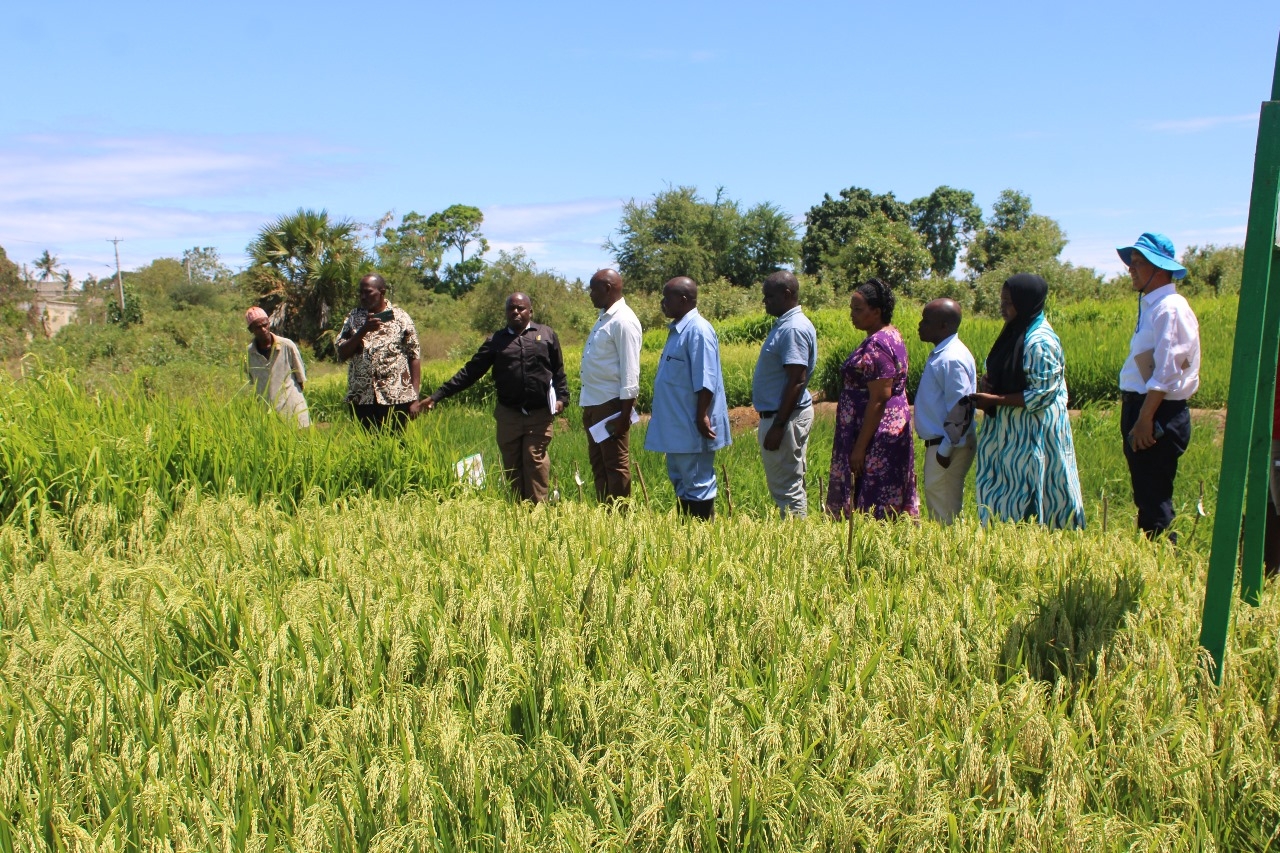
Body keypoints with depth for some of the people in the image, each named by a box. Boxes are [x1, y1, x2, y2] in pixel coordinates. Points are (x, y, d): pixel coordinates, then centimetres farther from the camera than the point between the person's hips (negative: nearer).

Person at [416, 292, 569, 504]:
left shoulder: (546, 335, 9)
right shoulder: (497, 340, 11)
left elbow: (558, 371, 11)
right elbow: (470, 372, 8)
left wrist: (561, 397, -5)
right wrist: (436, 396, 2)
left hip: (540, 415, -2)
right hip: (508, 415, 2)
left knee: (536, 462, -5)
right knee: (511, 466, 5)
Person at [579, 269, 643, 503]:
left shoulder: (623, 321, -14)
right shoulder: (604, 318, 15)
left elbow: (630, 370, -18)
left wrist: (624, 413, -21)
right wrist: (585, 397, 16)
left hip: (611, 404, -10)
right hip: (593, 403, 10)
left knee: (616, 466, -2)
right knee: (598, 463, 15)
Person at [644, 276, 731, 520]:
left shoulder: (698, 331, -17)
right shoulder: (677, 329, 13)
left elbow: (705, 381, -22)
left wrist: (702, 417, -23)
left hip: (692, 427, -10)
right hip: (677, 426, 10)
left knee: (697, 485, -2)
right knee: (680, 482, 17)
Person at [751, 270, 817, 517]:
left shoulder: (794, 329, -18)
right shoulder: (785, 324, 13)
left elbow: (797, 381, -23)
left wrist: (778, 425, -23)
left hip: (787, 417, -10)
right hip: (778, 415, 10)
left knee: (788, 488, -4)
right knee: (789, 485, 15)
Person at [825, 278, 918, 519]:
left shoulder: (877, 345, -18)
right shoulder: (892, 336, 13)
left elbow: (879, 400, -22)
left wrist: (859, 447, -21)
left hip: (878, 434, -11)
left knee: (873, 504, -6)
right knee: (891, 504, 13)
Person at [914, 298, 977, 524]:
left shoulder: (952, 359, -20)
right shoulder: (941, 353, 12)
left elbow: (960, 407, -23)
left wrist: (946, 448, -19)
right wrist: (941, 445, 17)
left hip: (948, 444, -10)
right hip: (939, 441, 10)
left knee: (943, 508, -2)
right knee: (936, 499, 16)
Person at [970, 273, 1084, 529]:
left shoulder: (1040, 341, -17)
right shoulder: (1016, 332, 9)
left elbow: (1043, 394, -20)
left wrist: (994, 400, -19)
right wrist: (987, 381, -1)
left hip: (1033, 433, -9)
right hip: (1010, 430, 9)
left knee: (1027, 496, -3)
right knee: (1005, 493, 11)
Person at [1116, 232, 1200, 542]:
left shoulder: (1170, 309, -14)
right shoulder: (1151, 306, 16)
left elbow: (1166, 373, -20)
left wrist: (1144, 420, -21)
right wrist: (1133, 416, 16)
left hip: (1159, 415, -10)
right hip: (1142, 409, 10)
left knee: (1154, 502, -4)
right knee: (1146, 497, 16)